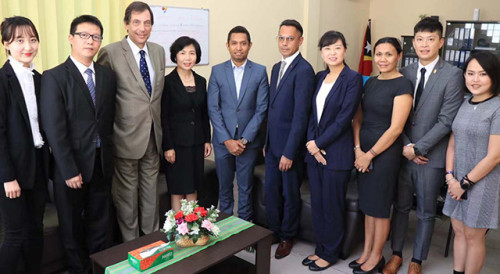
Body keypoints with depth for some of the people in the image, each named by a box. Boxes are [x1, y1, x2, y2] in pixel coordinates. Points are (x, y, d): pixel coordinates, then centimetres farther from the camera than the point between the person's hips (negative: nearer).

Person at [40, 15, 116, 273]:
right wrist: (69, 171, -15)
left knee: (99, 222, 16)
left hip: (102, 163, 4)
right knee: (72, 225, 14)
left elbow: (110, 119, 8)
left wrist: (108, 153, 1)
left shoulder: (108, 76, 5)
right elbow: (54, 129, -13)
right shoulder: (54, 77, -9)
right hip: (72, 165, -3)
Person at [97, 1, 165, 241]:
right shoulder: (110, 52, -11)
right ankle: (130, 244, 27)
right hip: (127, 136, -5)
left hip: (153, 134, 5)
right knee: (127, 194, 10)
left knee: (151, 192, 17)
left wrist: (160, 126, 13)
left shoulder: (159, 51, 7)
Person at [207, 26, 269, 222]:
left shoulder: (260, 72, -1)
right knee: (224, 187, 13)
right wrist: (227, 140, -10)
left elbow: (261, 109, -4)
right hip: (223, 140, 1)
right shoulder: (217, 71, 1)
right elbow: (213, 109, -3)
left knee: (246, 188, 11)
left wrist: (245, 139, -11)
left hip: (248, 141, -1)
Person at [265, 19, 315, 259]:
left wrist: (289, 152, -19)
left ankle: (287, 237, 30)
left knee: (290, 194, 11)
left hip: (289, 145, -7)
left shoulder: (304, 70, -15)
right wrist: (266, 141, 14)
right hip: (272, 143, 7)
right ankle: (274, 232, 35)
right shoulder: (277, 68, 11)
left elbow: (300, 115, -19)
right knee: (271, 192, 15)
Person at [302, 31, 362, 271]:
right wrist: (311, 142, -5)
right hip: (314, 149, 6)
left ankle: (330, 254, 24)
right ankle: (320, 248, 30)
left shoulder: (352, 78, -9)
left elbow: (344, 118, -15)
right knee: (316, 204, 14)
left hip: (337, 152, -6)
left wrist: (319, 143, -12)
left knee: (331, 205, 6)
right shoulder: (319, 77, 11)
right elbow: (312, 113, 8)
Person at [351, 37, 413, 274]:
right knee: (367, 204, 15)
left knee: (379, 206, 6)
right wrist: (358, 149, -5)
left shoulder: (402, 85, -12)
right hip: (363, 151, 6)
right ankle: (366, 252, 29)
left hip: (385, 152, -6)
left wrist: (370, 154, -13)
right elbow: (358, 118, 8)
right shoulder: (370, 82, 9)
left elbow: (395, 128, -16)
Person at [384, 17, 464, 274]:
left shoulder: (452, 75, -8)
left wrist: (418, 148, -14)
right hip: (403, 153, 3)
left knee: (426, 212, 11)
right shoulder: (404, 73, 4)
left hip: (431, 155, -3)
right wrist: (406, 146, -8)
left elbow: (446, 121, -13)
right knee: (401, 206, 14)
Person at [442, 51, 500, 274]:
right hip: (458, 181, 6)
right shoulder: (464, 105, 6)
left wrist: (465, 183, -10)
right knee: (459, 231, 15)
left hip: (482, 182, -6)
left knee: (473, 236, 7)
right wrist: (450, 177, -2)